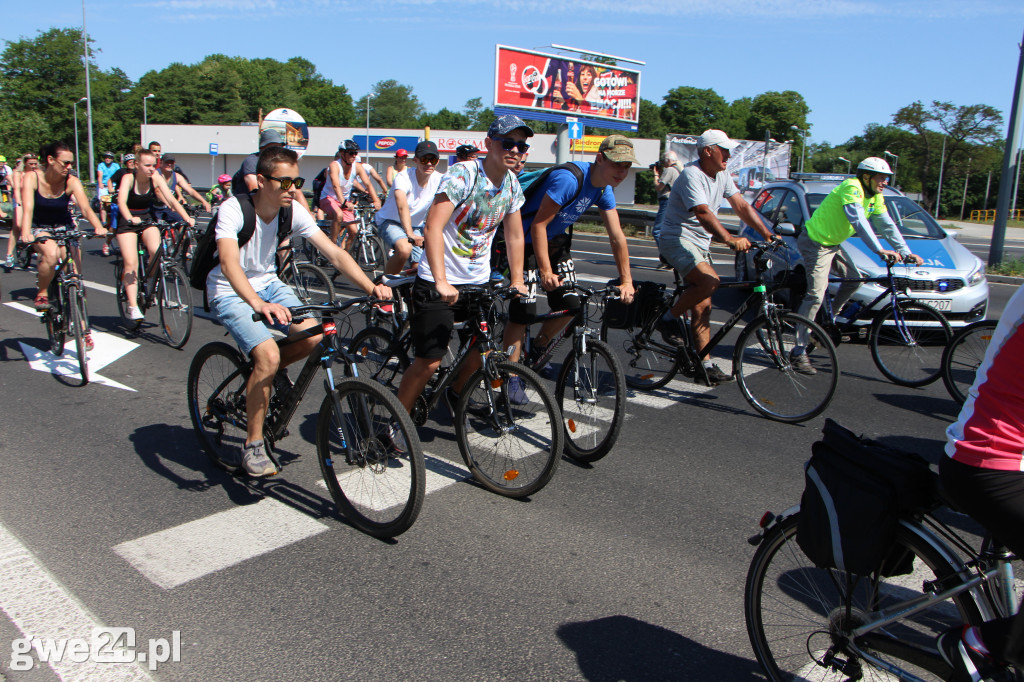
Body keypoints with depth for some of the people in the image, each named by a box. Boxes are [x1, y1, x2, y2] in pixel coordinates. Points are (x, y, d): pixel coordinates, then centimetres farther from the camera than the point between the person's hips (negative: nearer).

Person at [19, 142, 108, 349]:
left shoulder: (72, 181, -16)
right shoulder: (32, 177, -18)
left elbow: (85, 207, -29)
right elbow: (27, 208, -30)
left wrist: (98, 226, -49)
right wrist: (25, 233, -48)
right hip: (39, 228, -1)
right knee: (51, 254, -36)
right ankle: (41, 293, -8)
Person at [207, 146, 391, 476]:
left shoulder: (293, 212, -10)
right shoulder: (234, 209, -24)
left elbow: (334, 252, -16)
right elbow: (229, 263, -39)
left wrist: (371, 286, -33)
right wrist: (258, 304, -58)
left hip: (267, 284, 5)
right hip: (230, 291, -5)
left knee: (311, 335, -21)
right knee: (268, 355, -27)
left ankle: (260, 377, 10)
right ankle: (253, 446, -9)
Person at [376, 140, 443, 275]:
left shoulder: (438, 180, -12)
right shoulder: (404, 177, -25)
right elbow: (402, 206, -42)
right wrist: (410, 234, -56)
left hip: (416, 226, 5)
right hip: (390, 222, -5)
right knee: (404, 249, -35)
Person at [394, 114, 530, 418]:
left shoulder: (512, 185, 3)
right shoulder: (463, 174, -19)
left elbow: (515, 236, 14)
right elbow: (433, 227, -28)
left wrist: (517, 281, 9)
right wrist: (441, 282, -36)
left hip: (478, 281, 7)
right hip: (438, 282, -7)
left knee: (481, 350, 10)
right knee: (429, 362, -8)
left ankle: (455, 394, 39)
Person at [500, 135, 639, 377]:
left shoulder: (605, 189, -4)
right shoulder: (569, 179, -29)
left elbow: (617, 236, -1)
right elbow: (538, 225, -28)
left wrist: (626, 281, -5)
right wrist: (546, 271, -32)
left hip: (557, 240, 8)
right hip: (528, 240, -8)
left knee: (570, 305, 2)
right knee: (523, 311, -12)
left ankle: (536, 349, 26)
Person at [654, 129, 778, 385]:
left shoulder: (722, 175, 8)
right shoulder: (691, 175, -18)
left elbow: (741, 205, 8)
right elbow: (703, 212, -31)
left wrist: (767, 234, -3)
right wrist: (730, 240, -43)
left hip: (700, 243, 8)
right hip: (676, 238, -8)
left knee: (702, 307, 4)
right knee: (710, 280, -31)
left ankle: (705, 364, 6)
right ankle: (669, 319, -12)